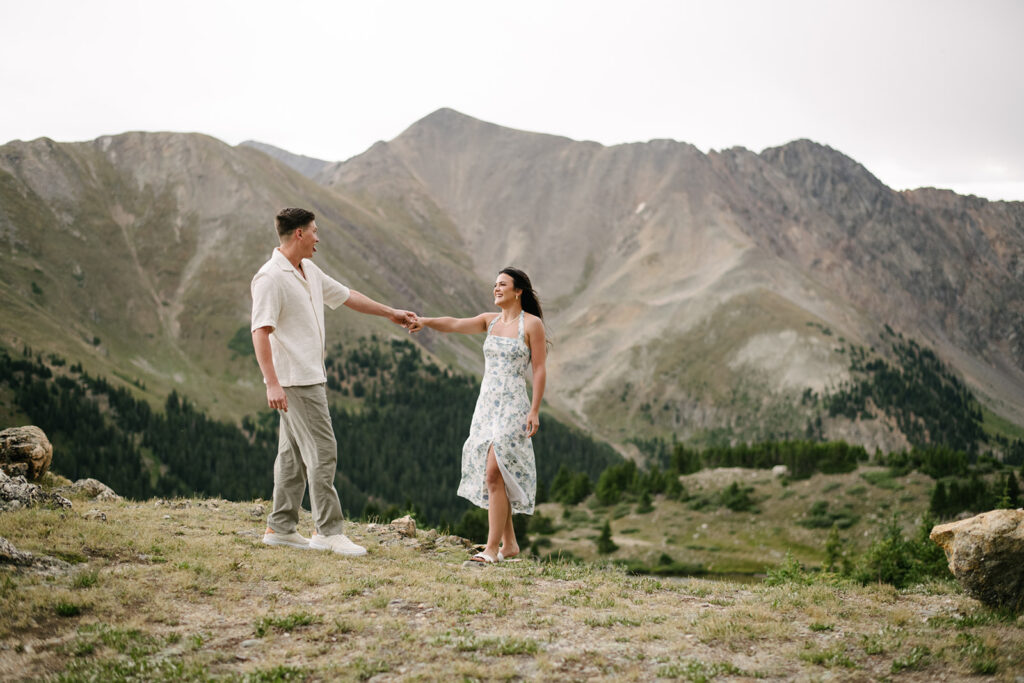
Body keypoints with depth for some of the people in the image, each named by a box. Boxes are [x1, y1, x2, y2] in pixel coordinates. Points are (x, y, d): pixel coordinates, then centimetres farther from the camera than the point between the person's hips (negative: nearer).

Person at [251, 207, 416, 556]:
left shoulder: (309, 271, 14)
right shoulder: (271, 277, -15)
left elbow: (346, 296, 25)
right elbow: (260, 331, -20)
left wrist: (391, 313, 29)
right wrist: (272, 383, -26)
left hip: (311, 376, 10)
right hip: (294, 381, -10)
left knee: (294, 452, 12)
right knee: (322, 451, -9)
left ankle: (280, 528, 18)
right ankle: (328, 531, -4)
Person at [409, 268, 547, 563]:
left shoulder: (532, 324, -4)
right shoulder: (490, 320, 11)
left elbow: (539, 369, -6)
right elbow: (455, 324, -3)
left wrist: (534, 411, -12)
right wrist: (425, 321, -21)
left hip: (512, 407, -6)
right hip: (486, 403, 6)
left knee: (494, 473, -15)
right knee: (495, 476, 8)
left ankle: (491, 548, -12)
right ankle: (509, 543, 19)